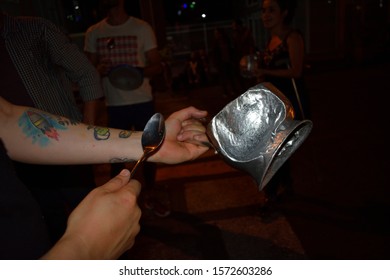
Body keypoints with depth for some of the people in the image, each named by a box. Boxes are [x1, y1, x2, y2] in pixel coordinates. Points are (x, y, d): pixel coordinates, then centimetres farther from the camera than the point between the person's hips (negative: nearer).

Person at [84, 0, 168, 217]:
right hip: (114, 105, 2)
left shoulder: (141, 28, -2)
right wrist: (98, 70, -14)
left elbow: (157, 66, -2)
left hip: (143, 102, -1)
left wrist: (139, 71, -23)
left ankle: (149, 197, 26)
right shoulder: (93, 33, 5)